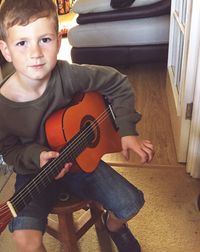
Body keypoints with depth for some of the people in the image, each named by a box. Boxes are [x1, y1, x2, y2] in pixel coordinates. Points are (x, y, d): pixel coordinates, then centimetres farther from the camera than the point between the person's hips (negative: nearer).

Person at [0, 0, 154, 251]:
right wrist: (37, 156, -26)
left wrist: (127, 131, -12)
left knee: (131, 203, -6)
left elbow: (118, 84, -8)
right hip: (34, 170, -1)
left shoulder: (67, 75, -22)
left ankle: (113, 224, 32)